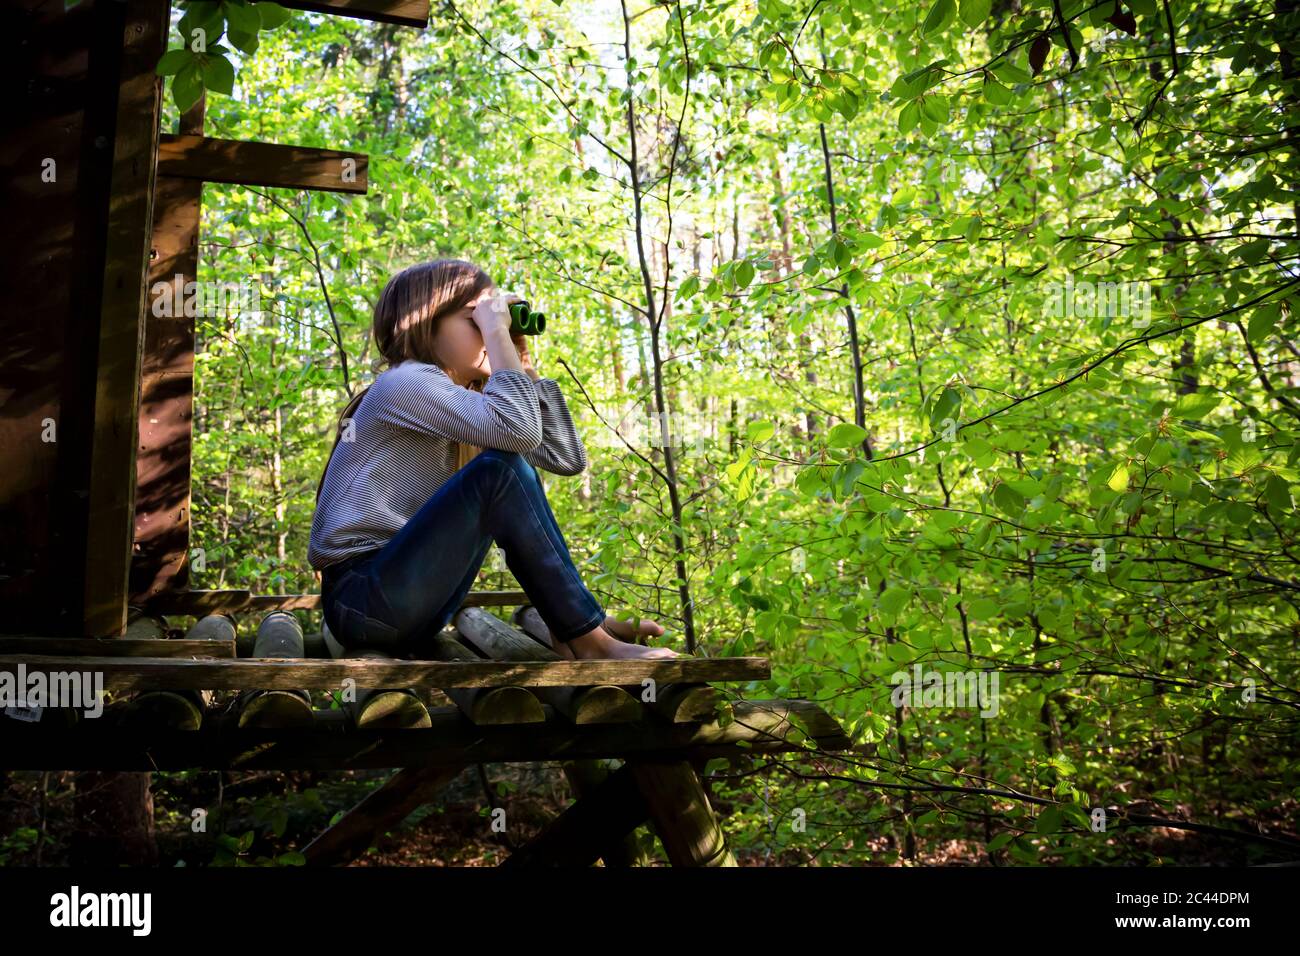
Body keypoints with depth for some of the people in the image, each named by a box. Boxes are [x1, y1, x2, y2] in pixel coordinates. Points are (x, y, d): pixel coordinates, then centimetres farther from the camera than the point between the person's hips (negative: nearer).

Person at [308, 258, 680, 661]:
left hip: (409, 597, 9)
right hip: (362, 599, -9)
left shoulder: (466, 399, 14)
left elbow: (567, 457, 8)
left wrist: (524, 367, 7)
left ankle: (572, 628, -1)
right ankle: (585, 637, -15)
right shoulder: (405, 383, -12)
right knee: (502, 468, -22)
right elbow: (519, 429, -29)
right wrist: (495, 330, -18)